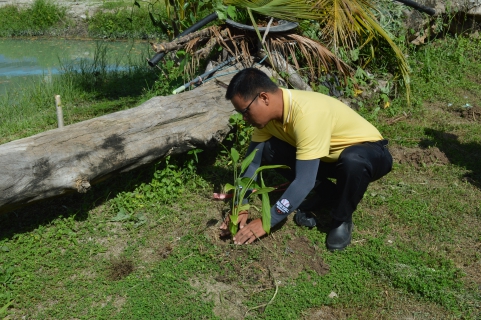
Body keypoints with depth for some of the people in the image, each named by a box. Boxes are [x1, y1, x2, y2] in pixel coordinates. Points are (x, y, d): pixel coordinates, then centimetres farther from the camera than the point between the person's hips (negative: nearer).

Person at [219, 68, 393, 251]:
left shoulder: (306, 113, -36)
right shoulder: (269, 109, -13)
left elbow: (304, 181, -38)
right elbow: (252, 160, -7)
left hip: (369, 150, -6)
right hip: (329, 156, 7)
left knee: (352, 161, -42)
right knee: (268, 150, -12)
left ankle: (342, 220, -11)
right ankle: (329, 196, 3)